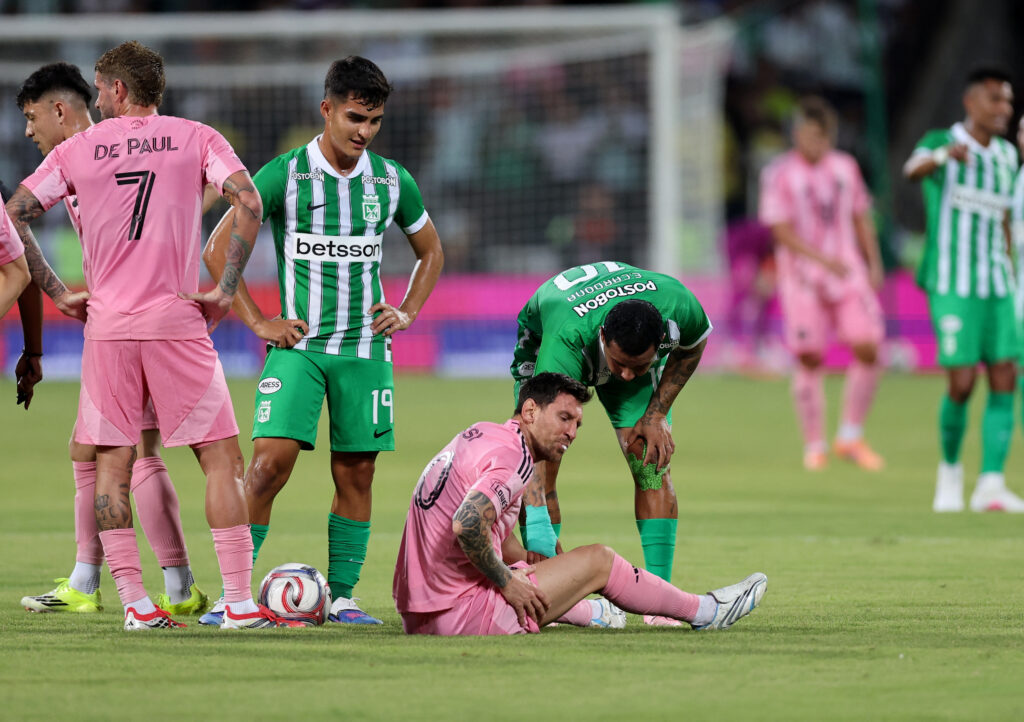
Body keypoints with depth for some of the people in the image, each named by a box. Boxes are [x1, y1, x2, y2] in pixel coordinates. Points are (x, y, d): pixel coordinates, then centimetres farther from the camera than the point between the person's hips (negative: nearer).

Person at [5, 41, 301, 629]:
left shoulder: (79, 149, 7)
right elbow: (249, 201, -10)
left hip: (106, 324, 1)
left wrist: (57, 292, 8)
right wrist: (226, 291, -6)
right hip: (177, 321, -1)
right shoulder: (195, 139, 4)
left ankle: (135, 603, 2)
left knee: (112, 462, 9)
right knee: (222, 458, 2)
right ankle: (240, 602, -5)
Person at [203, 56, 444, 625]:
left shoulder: (392, 181, 6)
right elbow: (218, 248, 0)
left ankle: (342, 596, 12)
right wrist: (257, 322, -4)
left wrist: (408, 312, 9)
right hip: (299, 344, -3)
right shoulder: (284, 174, -4)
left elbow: (431, 251, 24)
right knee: (271, 464, -14)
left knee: (356, 474, 3)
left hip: (365, 349, 3)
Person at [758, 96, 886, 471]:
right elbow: (782, 232, -11)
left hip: (848, 275, 4)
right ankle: (814, 446, 11)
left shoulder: (845, 167, 10)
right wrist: (823, 259, -23)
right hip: (803, 280, -4)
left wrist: (874, 265, 10)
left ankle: (850, 437, 5)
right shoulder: (779, 174, -4)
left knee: (867, 350, -9)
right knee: (810, 360, -3)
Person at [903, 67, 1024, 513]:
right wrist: (944, 154, -55)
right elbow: (913, 170, -32)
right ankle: (950, 468, 14)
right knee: (962, 384, -10)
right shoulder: (940, 142, -7)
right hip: (951, 287, -6)